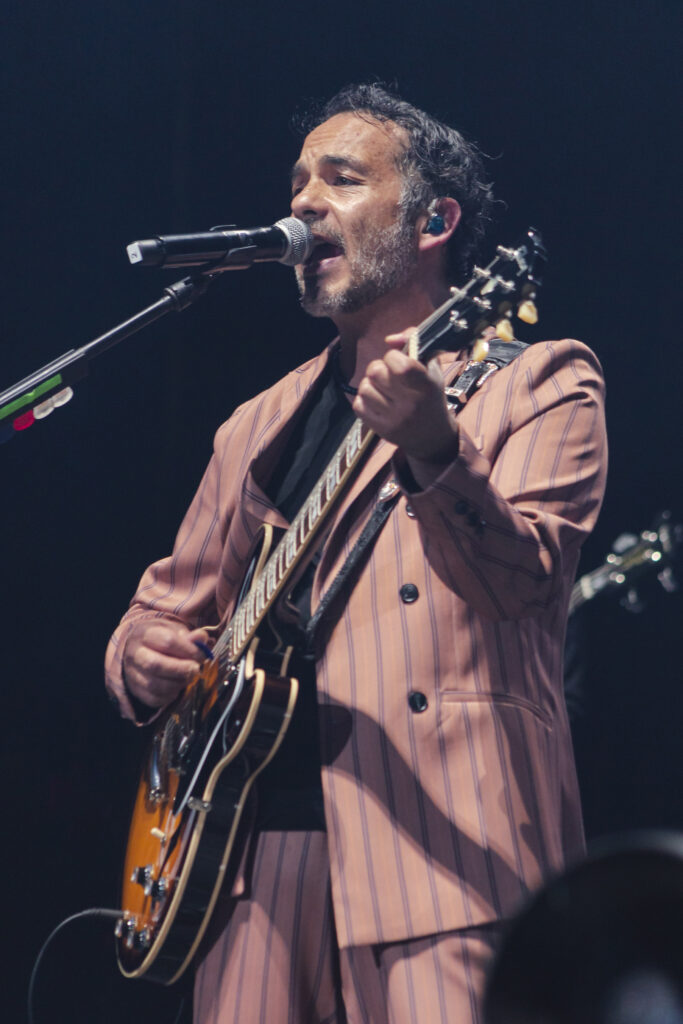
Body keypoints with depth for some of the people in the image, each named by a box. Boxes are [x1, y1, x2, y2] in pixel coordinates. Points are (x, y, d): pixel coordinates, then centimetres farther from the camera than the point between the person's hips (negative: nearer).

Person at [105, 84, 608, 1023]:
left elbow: (520, 578, -13)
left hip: (442, 845, -5)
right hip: (255, 847, 5)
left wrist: (434, 451, -31)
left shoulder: (536, 381, 5)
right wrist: (143, 656, 5)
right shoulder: (258, 428, 23)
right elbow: (169, 606, 29)